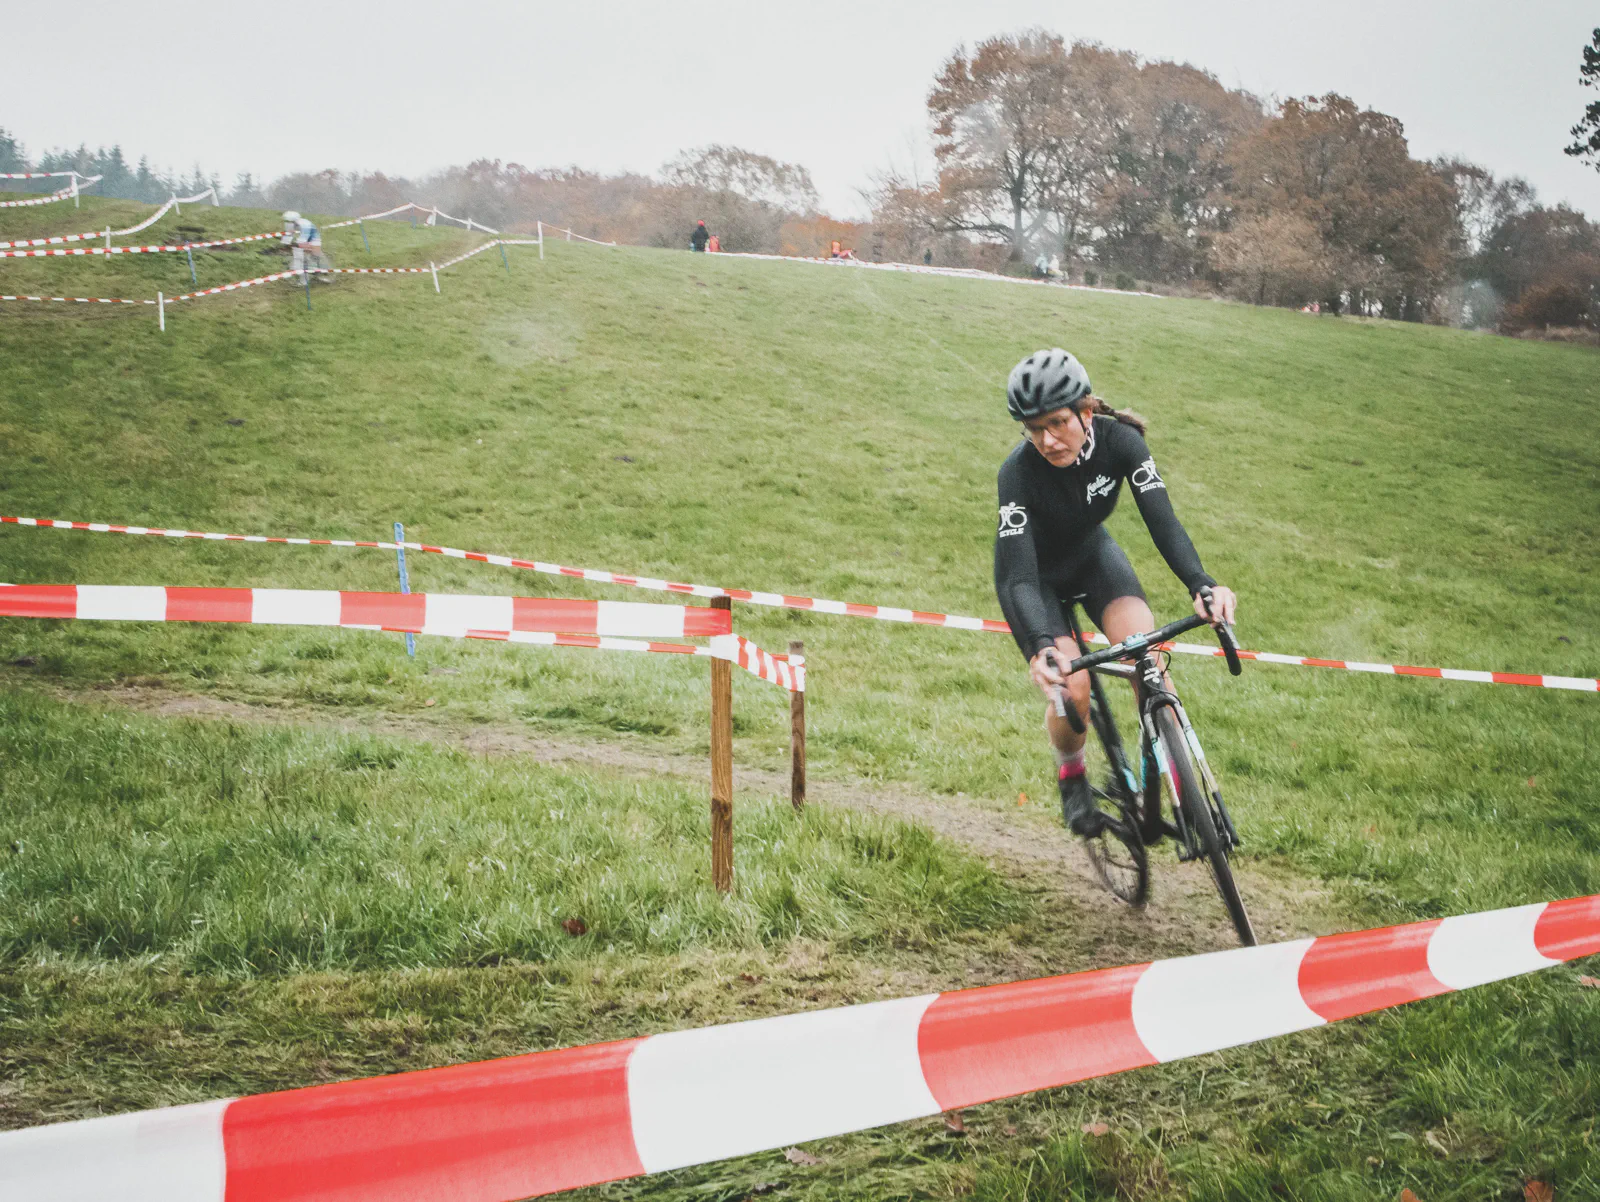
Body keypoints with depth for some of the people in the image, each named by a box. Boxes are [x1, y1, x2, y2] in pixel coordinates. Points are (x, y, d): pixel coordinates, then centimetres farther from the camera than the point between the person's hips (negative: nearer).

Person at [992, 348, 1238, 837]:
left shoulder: (1119, 440, -26)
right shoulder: (1018, 471, -33)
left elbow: (1160, 517, -35)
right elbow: (1017, 574, -39)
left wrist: (1202, 586, -53)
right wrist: (1040, 647, -56)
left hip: (1092, 555, 2)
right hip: (1039, 575, -2)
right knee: (1071, 689, -21)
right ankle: (1070, 775, 11)